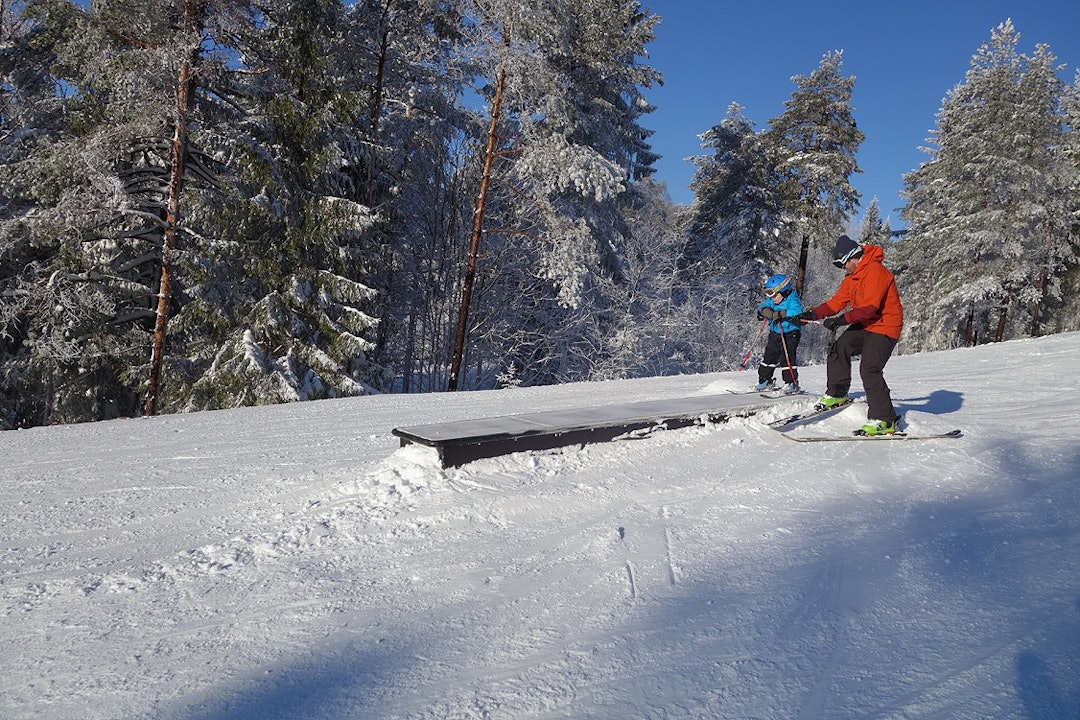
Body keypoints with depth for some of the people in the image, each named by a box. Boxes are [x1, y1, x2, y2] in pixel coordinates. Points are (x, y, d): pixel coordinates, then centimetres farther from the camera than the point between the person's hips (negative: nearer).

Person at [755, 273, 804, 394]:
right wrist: (765, 310, -22)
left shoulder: (792, 300, -18)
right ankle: (765, 380, 26)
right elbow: (762, 307, 2)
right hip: (774, 333, 7)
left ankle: (792, 383, -6)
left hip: (790, 333, -7)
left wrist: (782, 314, -43)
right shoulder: (771, 301, 5)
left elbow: (797, 312, -34)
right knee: (769, 356, 12)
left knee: (787, 357, -14)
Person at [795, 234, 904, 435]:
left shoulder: (875, 272, -20)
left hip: (884, 327, -10)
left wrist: (843, 319, -35)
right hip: (864, 325, 10)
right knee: (839, 348, 1)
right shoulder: (852, 277, 11)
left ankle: (885, 420, -16)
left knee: (869, 369, -19)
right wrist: (814, 313, -7)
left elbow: (870, 307, -30)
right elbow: (837, 302, 7)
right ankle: (837, 394, 16)